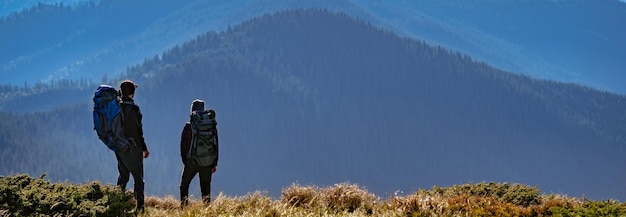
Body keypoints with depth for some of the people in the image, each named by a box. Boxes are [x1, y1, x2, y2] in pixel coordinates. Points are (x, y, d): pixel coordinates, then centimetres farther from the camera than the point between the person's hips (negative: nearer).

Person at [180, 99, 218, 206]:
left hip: (192, 161, -2)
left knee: (184, 185, 11)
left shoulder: (188, 126, -5)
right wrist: (214, 163, 12)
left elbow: (183, 145, -1)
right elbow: (216, 145, 6)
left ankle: (184, 207, 1)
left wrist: (185, 161, 10)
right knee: (206, 188, 9)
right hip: (208, 163, 2)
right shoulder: (212, 126, 2)